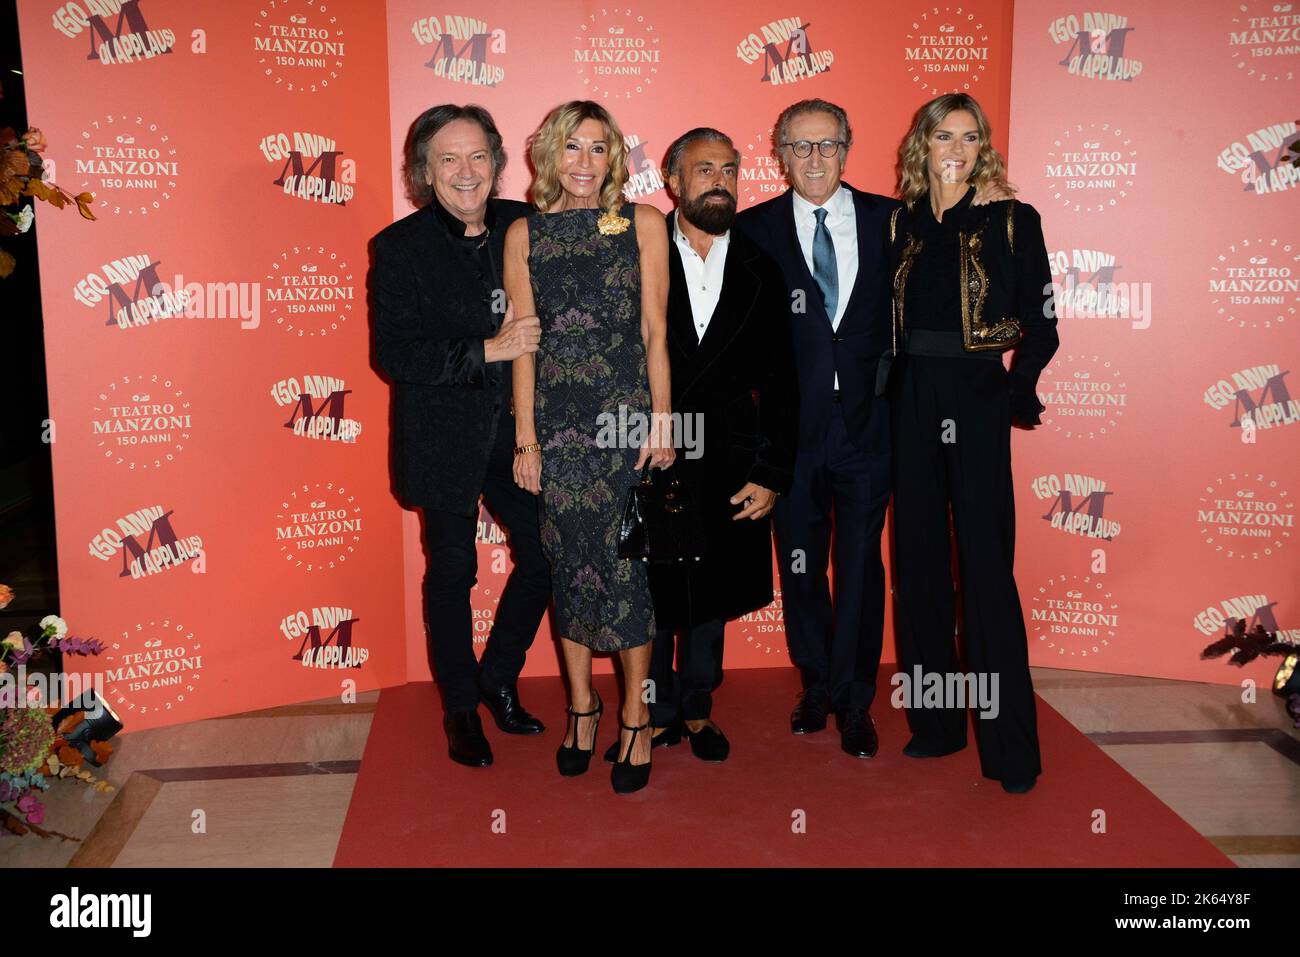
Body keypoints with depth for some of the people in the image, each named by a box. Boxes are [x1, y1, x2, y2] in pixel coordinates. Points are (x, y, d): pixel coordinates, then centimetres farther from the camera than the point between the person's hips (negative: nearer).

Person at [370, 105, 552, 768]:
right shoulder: (398, 248, -8)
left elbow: (545, 320, 12)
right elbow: (393, 353, -15)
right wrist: (488, 351, -22)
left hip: (514, 432, 4)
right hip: (444, 440, -3)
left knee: (544, 556, 6)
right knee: (452, 574, 10)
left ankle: (498, 680, 31)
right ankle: (460, 708, 30)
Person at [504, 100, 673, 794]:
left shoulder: (643, 223, 5)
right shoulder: (525, 234, 7)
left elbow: (655, 331, 2)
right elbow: (522, 342, 5)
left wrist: (661, 419, -5)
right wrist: (525, 438, 1)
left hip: (627, 415, -1)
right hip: (555, 419, 2)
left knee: (625, 557, -2)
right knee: (569, 560, 7)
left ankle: (635, 717, 11)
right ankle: (581, 705, 23)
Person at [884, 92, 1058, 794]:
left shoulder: (1012, 222, -1)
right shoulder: (901, 222, 9)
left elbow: (1040, 327, -1)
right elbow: (889, 320, 11)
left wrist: (1015, 397, -11)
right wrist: (893, 388, 1)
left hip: (976, 402, -4)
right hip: (911, 403, 4)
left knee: (986, 569, -4)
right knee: (918, 562, 8)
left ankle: (1008, 744, 7)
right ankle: (935, 723, 22)